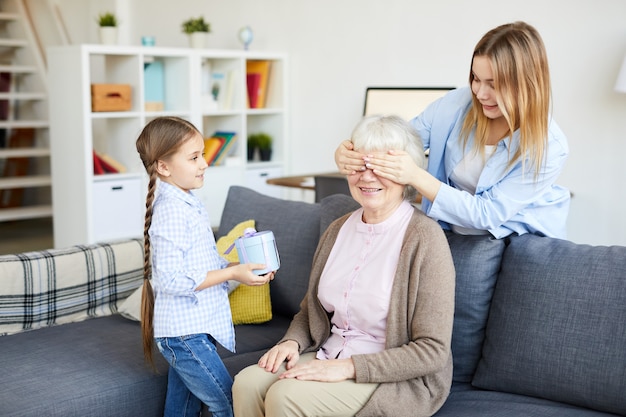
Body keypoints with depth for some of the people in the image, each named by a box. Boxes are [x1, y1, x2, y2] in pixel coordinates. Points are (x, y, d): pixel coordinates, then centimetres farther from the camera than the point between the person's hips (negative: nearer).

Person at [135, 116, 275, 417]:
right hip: (186, 333, -10)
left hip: (183, 332, 10)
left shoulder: (186, 205, 12)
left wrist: (239, 267, 5)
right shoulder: (172, 211, -20)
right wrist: (232, 273, -21)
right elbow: (172, 278, -25)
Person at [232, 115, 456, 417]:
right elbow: (310, 309, 18)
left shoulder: (424, 237, -15)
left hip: (398, 379, -6)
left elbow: (432, 351, -17)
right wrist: (292, 341, -4)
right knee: (247, 384, -18)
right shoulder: (339, 230, 7)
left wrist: (349, 367, -22)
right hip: (329, 356, 6)